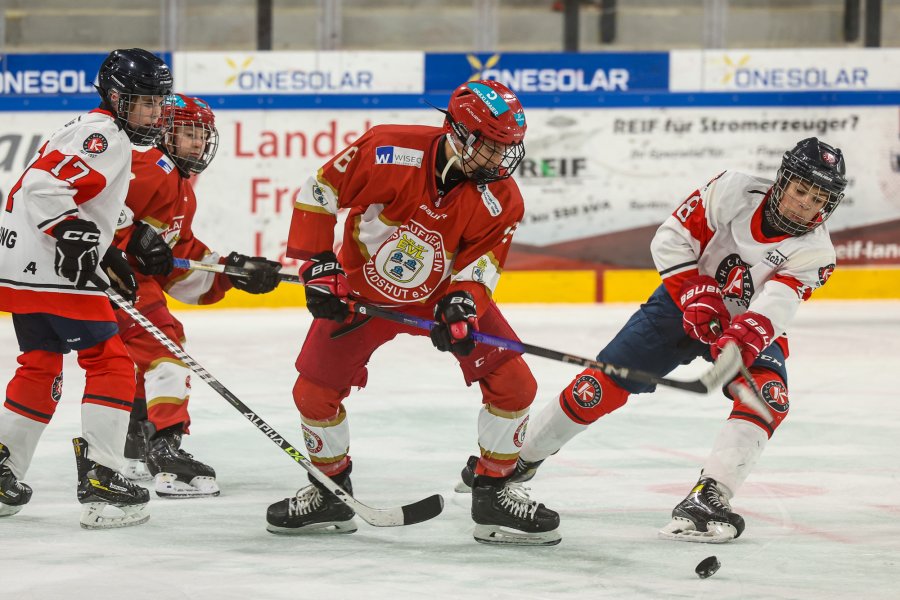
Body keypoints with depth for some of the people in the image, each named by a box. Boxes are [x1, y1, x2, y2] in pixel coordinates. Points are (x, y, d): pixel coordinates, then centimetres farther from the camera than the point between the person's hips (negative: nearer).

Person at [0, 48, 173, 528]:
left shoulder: (97, 134, 22)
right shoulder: (103, 137, -12)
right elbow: (46, 183, -26)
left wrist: (107, 256, 25)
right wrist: (76, 236, -28)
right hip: (53, 273, -11)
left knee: (40, 367, 21)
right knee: (109, 362, -7)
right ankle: (99, 479, -13)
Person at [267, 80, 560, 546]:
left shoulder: (500, 200, -19)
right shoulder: (388, 151, -28)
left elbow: (481, 262, -13)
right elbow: (319, 193, -17)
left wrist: (462, 304, -34)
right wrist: (317, 264, -20)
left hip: (444, 292, 1)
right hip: (362, 289, -1)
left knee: (513, 384, -12)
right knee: (314, 391, -2)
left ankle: (495, 496, 5)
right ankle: (330, 494, 24)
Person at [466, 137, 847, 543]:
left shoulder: (815, 251, -20)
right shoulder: (734, 191, -21)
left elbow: (775, 306, -33)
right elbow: (672, 238, -16)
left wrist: (742, 341, -51)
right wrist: (697, 293, -26)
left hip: (751, 327, 0)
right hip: (683, 302, 0)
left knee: (769, 394, -29)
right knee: (602, 386, -5)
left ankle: (707, 501, -35)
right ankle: (521, 458, 16)